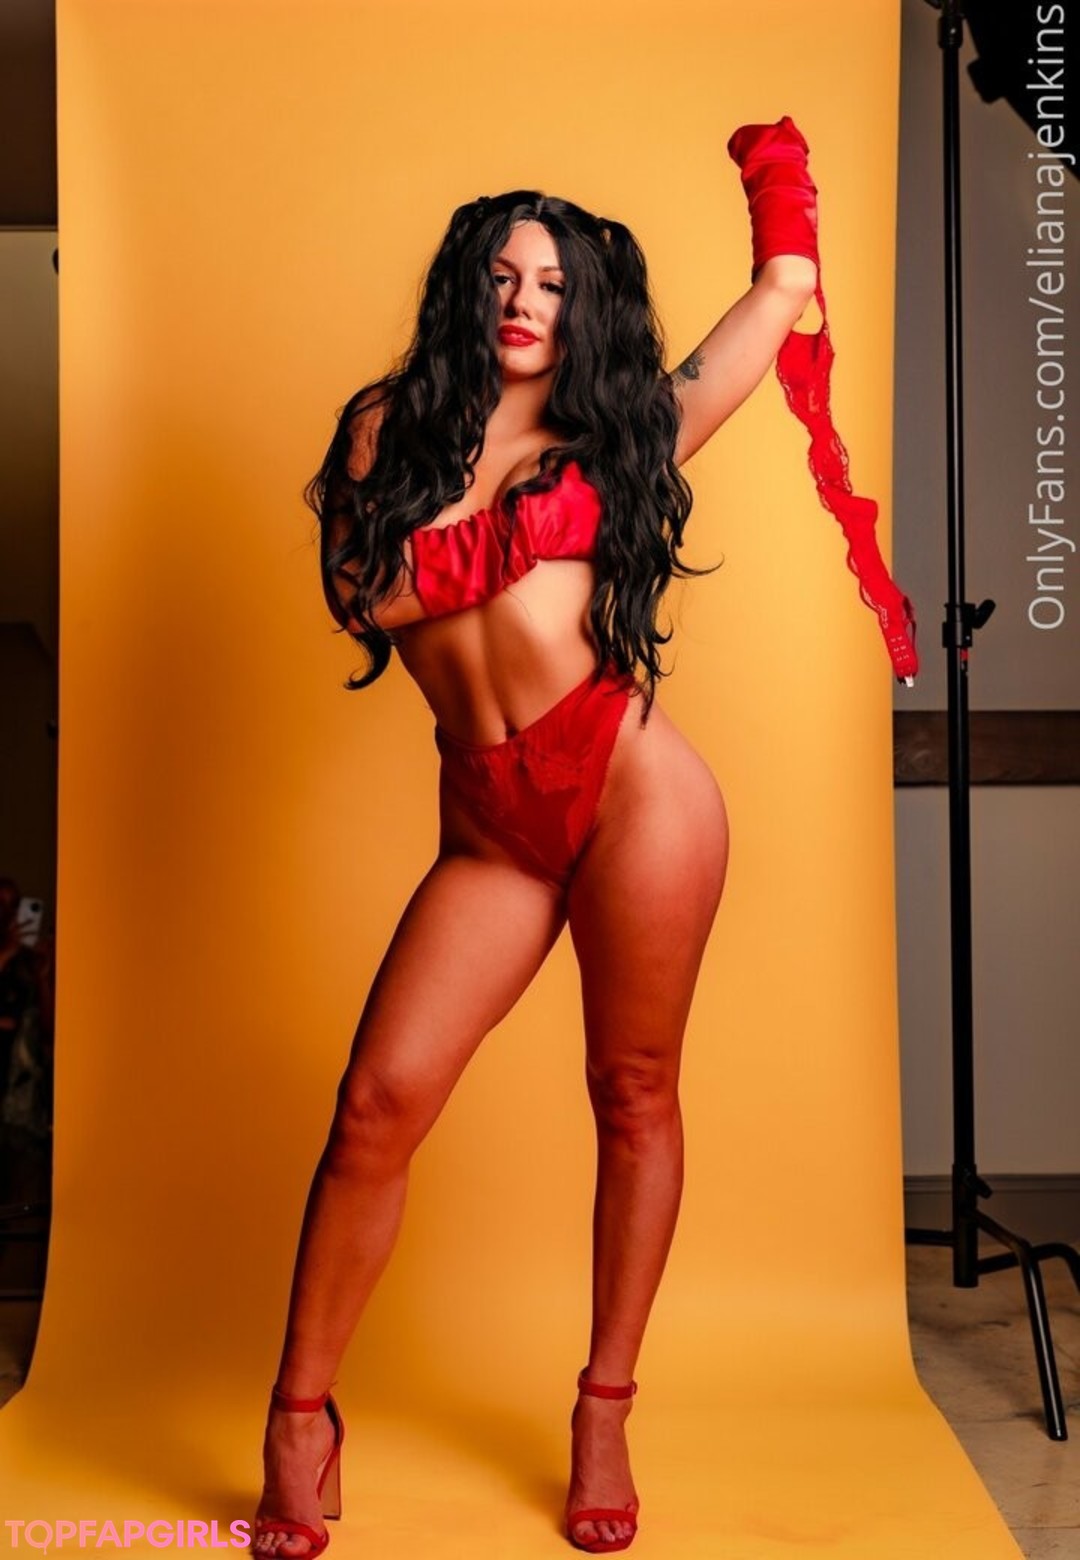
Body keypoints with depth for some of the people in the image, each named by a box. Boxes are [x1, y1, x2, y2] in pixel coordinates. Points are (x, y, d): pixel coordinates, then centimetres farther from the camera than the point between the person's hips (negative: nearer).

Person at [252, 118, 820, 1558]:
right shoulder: (390, 427, 14)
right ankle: (301, 1416, 14)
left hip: (632, 781, 0)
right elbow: (357, 594, 5)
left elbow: (785, 290, 18)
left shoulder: (611, 436, 13)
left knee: (634, 1095, 4)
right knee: (378, 1104, -6)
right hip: (490, 823, 1)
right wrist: (475, 555, 0)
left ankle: (606, 1414, 22)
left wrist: (776, 171, 28)